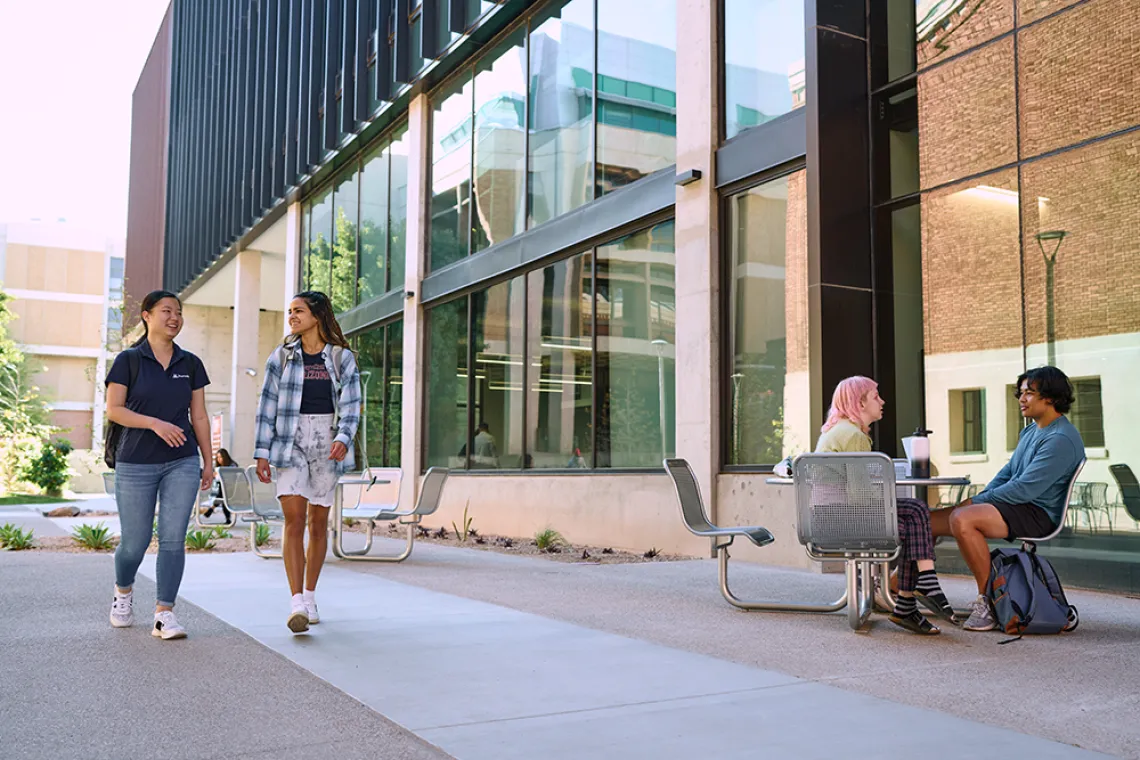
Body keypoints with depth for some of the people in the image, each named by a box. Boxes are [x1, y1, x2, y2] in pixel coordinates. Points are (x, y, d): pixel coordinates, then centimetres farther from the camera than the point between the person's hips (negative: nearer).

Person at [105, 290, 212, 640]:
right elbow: (113, 409, -5)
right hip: (135, 463, -2)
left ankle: (164, 614, 1)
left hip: (183, 463, 2)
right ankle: (123, 591, 36)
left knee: (173, 539, -5)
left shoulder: (190, 364, 9)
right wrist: (155, 423, -18)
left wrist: (208, 461, 8)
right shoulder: (129, 360, 0)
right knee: (135, 542, 5)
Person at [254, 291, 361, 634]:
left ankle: (309, 596, 21)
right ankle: (297, 604, -18)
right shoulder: (281, 356, 6)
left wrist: (342, 439, -18)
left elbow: (350, 405, 0)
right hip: (290, 441, -1)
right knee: (294, 519, -13)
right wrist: (262, 452, -1)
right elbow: (267, 406, 5)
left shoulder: (342, 358, 5)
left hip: (326, 442, 1)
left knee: (318, 522, 7)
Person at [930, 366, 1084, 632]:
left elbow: (1025, 489, -21)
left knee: (962, 520, -33)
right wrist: (978, 500, 5)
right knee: (927, 520, -2)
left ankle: (988, 602, -22)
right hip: (1017, 505, 10)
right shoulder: (1031, 431, 18)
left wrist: (976, 502, -13)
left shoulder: (1061, 439, -15)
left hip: (1038, 515, -10)